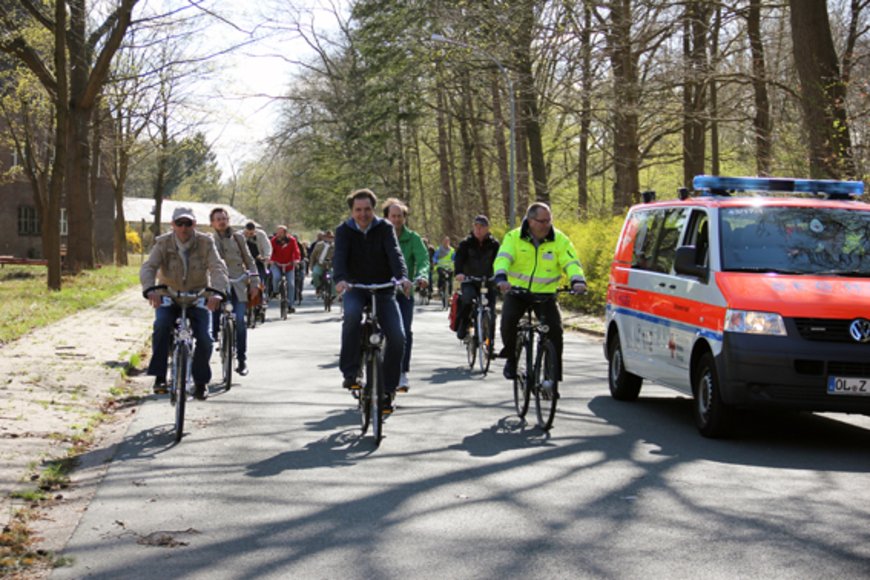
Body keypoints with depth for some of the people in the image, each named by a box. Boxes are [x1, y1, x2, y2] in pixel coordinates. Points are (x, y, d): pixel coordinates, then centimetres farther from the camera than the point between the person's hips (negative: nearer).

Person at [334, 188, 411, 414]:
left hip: (383, 288, 1)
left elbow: (394, 253, -17)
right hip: (356, 288, -1)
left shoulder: (385, 228, -1)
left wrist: (402, 277, -37)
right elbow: (339, 256, -17)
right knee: (352, 313, -36)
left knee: (397, 336, -17)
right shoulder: (344, 231, -1)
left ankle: (388, 388, -1)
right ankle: (351, 372, -26)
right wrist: (340, 279, -39)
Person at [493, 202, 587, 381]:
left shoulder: (559, 240, -2)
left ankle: (554, 374, 0)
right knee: (508, 320, -26)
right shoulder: (514, 237, -5)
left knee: (555, 329, -15)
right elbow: (502, 259, -18)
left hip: (545, 294, 1)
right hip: (517, 291, -1)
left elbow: (571, 262, -11)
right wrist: (501, 278, -40)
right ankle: (511, 358, 0)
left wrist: (577, 281, -33)